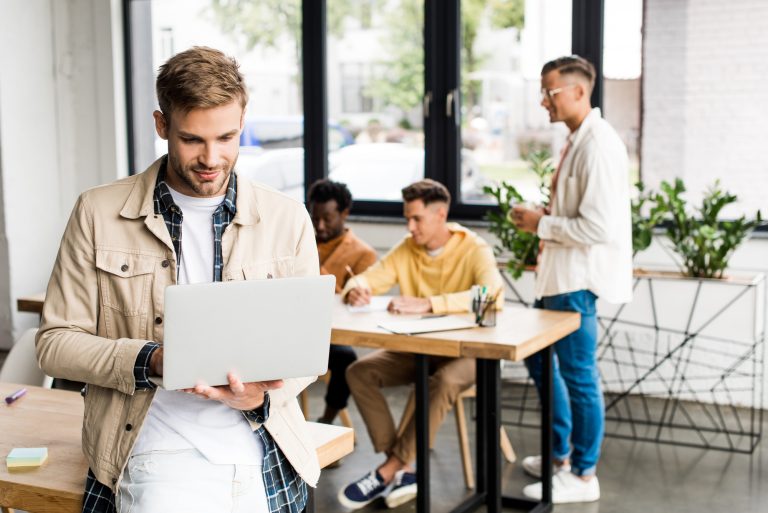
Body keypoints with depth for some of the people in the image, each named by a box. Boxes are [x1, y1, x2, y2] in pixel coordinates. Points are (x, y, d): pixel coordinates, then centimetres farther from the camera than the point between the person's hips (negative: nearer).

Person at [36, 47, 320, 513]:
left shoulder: (288, 220, 7)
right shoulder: (99, 213, 4)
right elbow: (56, 341, 4)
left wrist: (263, 394, -10)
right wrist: (150, 360, -13)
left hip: (263, 452, 2)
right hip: (159, 452, -2)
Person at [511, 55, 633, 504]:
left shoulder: (598, 146, -19)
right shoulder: (578, 140, 13)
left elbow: (599, 226, -25)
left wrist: (542, 224, -15)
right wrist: (545, 219, 7)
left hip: (579, 280, -11)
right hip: (561, 275, 11)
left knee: (579, 376, 0)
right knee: (541, 360, 20)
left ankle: (583, 476, 13)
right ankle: (561, 454, 35)